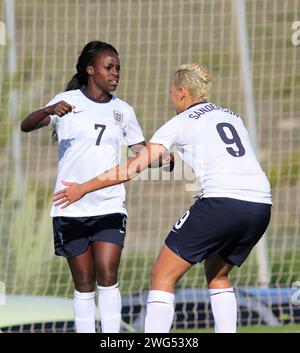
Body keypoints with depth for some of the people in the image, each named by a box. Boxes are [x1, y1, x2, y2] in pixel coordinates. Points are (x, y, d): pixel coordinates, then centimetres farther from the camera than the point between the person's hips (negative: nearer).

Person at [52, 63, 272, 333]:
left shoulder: (181, 123, 7)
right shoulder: (232, 116, 23)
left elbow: (134, 167, 4)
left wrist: (83, 188, 10)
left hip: (221, 202, -6)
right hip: (261, 205, 6)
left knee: (162, 274, 3)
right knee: (217, 274, 28)